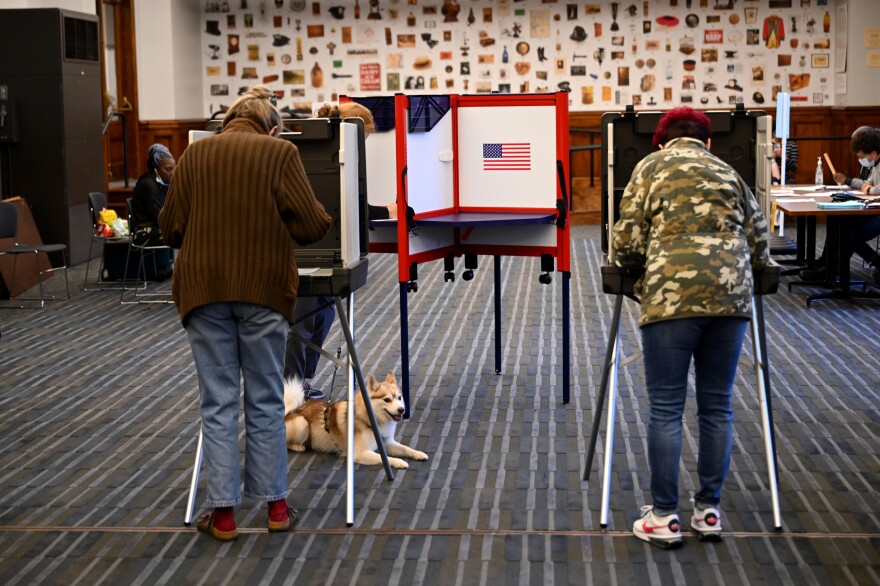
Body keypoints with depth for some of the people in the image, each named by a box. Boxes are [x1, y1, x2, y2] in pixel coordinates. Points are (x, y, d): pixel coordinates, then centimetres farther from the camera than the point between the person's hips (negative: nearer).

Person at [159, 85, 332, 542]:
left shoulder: (195, 153, 6)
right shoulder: (279, 153, -2)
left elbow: (170, 227, 8)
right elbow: (313, 225, -5)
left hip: (204, 288, 2)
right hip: (262, 288, -1)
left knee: (218, 401, 6)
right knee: (265, 399, 10)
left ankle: (223, 513, 9)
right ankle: (275, 505, 17)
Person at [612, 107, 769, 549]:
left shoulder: (652, 167, 10)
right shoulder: (728, 173, 21)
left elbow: (626, 244, 2)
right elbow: (759, 245, 17)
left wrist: (629, 260, 23)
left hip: (671, 297, -4)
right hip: (730, 296, 4)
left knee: (666, 409, 3)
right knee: (717, 406, 12)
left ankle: (664, 516, 8)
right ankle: (709, 510, 20)